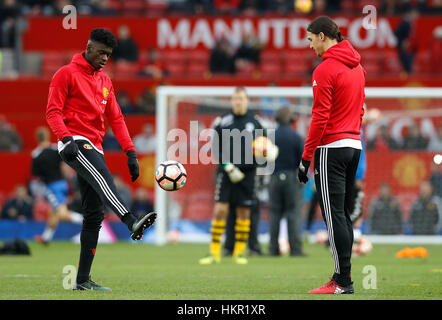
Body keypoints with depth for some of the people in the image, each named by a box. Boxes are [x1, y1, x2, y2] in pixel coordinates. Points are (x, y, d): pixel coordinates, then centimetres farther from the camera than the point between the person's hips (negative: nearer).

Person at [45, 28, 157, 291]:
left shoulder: (105, 81, 23)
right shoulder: (67, 74, 2)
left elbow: (116, 119, 20)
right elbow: (53, 112, -5)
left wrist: (131, 152, 10)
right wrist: (66, 138, -22)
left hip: (94, 148, 8)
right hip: (75, 144, -8)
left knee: (95, 214, 1)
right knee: (103, 178, -35)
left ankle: (83, 280, 3)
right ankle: (132, 222, -61)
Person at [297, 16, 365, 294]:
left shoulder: (325, 70, -13)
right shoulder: (357, 67, 14)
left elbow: (320, 117, -16)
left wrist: (306, 157, -12)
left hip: (332, 147, -9)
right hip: (354, 146, 9)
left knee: (334, 216, -7)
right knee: (343, 215, 12)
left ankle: (342, 281, -9)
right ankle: (344, 277, 13)